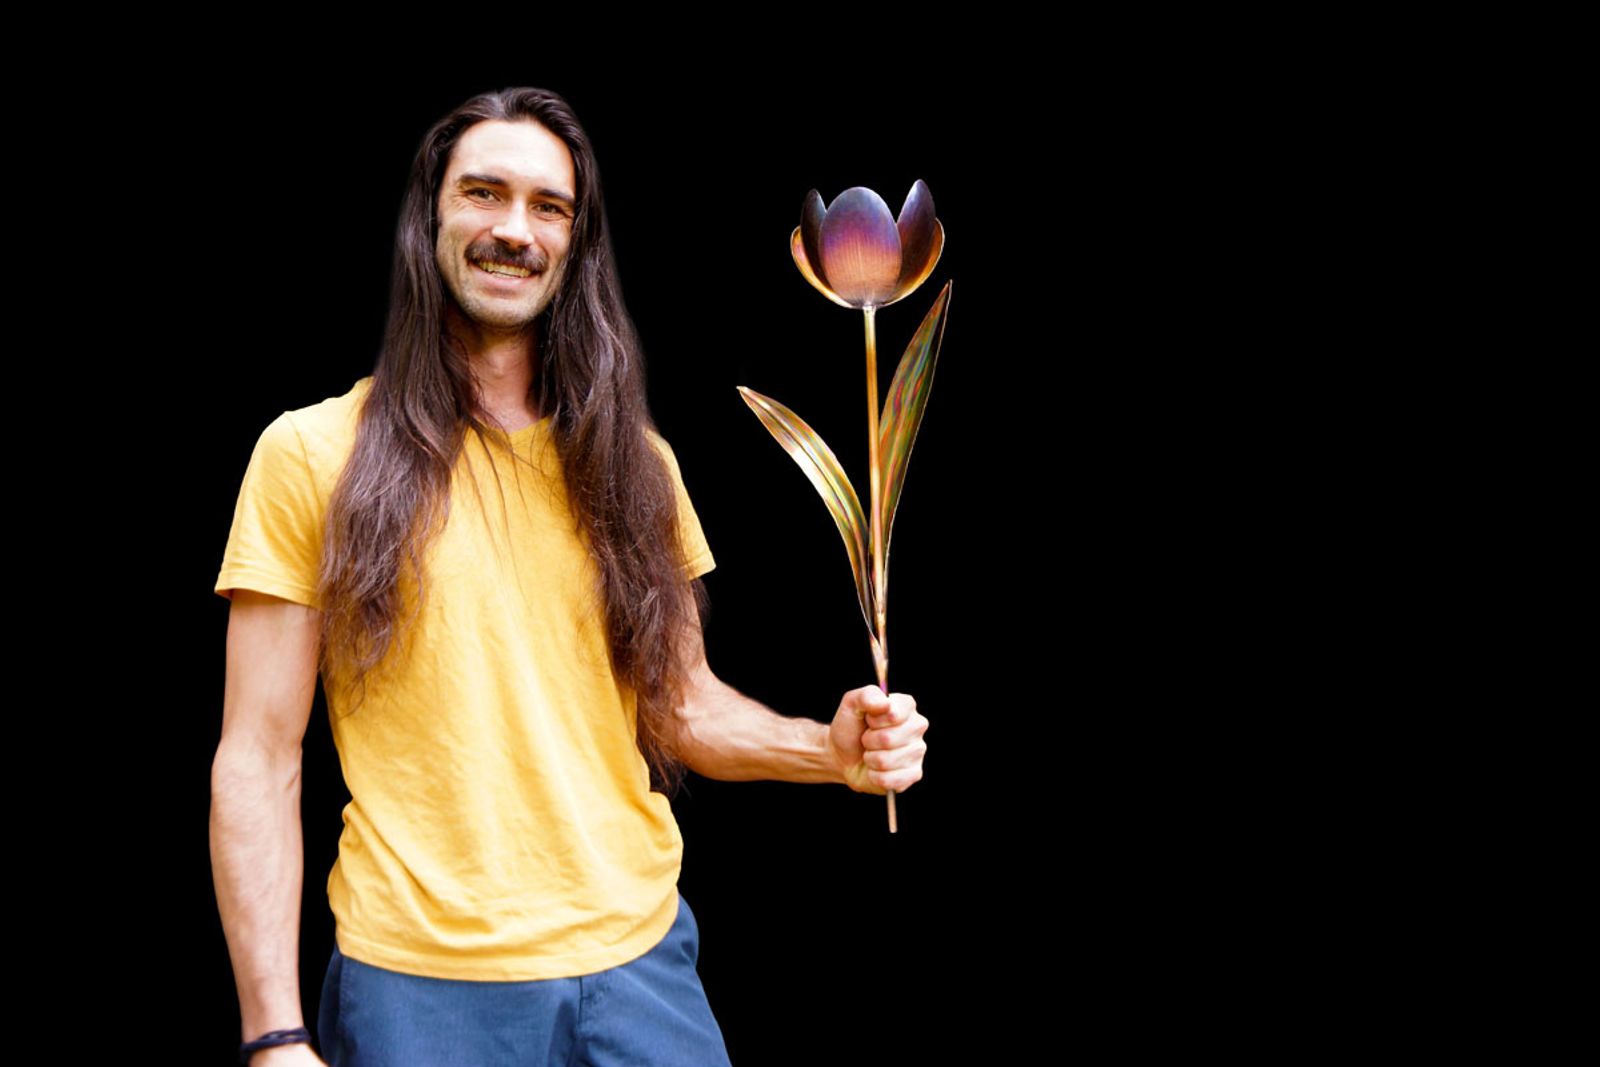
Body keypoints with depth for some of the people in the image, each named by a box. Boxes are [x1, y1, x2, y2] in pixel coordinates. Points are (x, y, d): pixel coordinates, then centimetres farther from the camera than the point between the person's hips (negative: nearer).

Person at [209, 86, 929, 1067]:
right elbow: (260, 759, -5)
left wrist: (830, 749, -7)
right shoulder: (313, 454, -4)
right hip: (419, 976, -3)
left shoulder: (633, 461, 8)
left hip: (637, 955, 3)